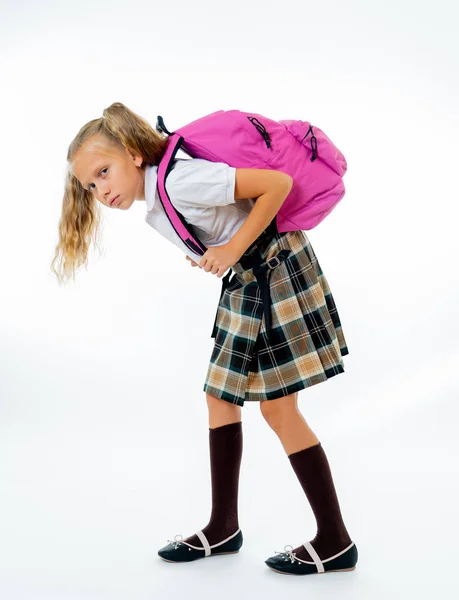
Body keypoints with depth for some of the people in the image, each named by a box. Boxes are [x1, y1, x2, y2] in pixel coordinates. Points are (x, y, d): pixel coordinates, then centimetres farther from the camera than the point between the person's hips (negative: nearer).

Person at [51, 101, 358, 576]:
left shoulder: (180, 180, -24)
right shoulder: (153, 210, 6)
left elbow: (278, 183, -25)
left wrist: (234, 249, -23)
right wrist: (209, 255, -3)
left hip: (277, 269, -10)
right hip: (245, 283, 10)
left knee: (278, 408, -6)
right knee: (220, 395, 11)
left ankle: (335, 541, 7)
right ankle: (224, 528, 23)